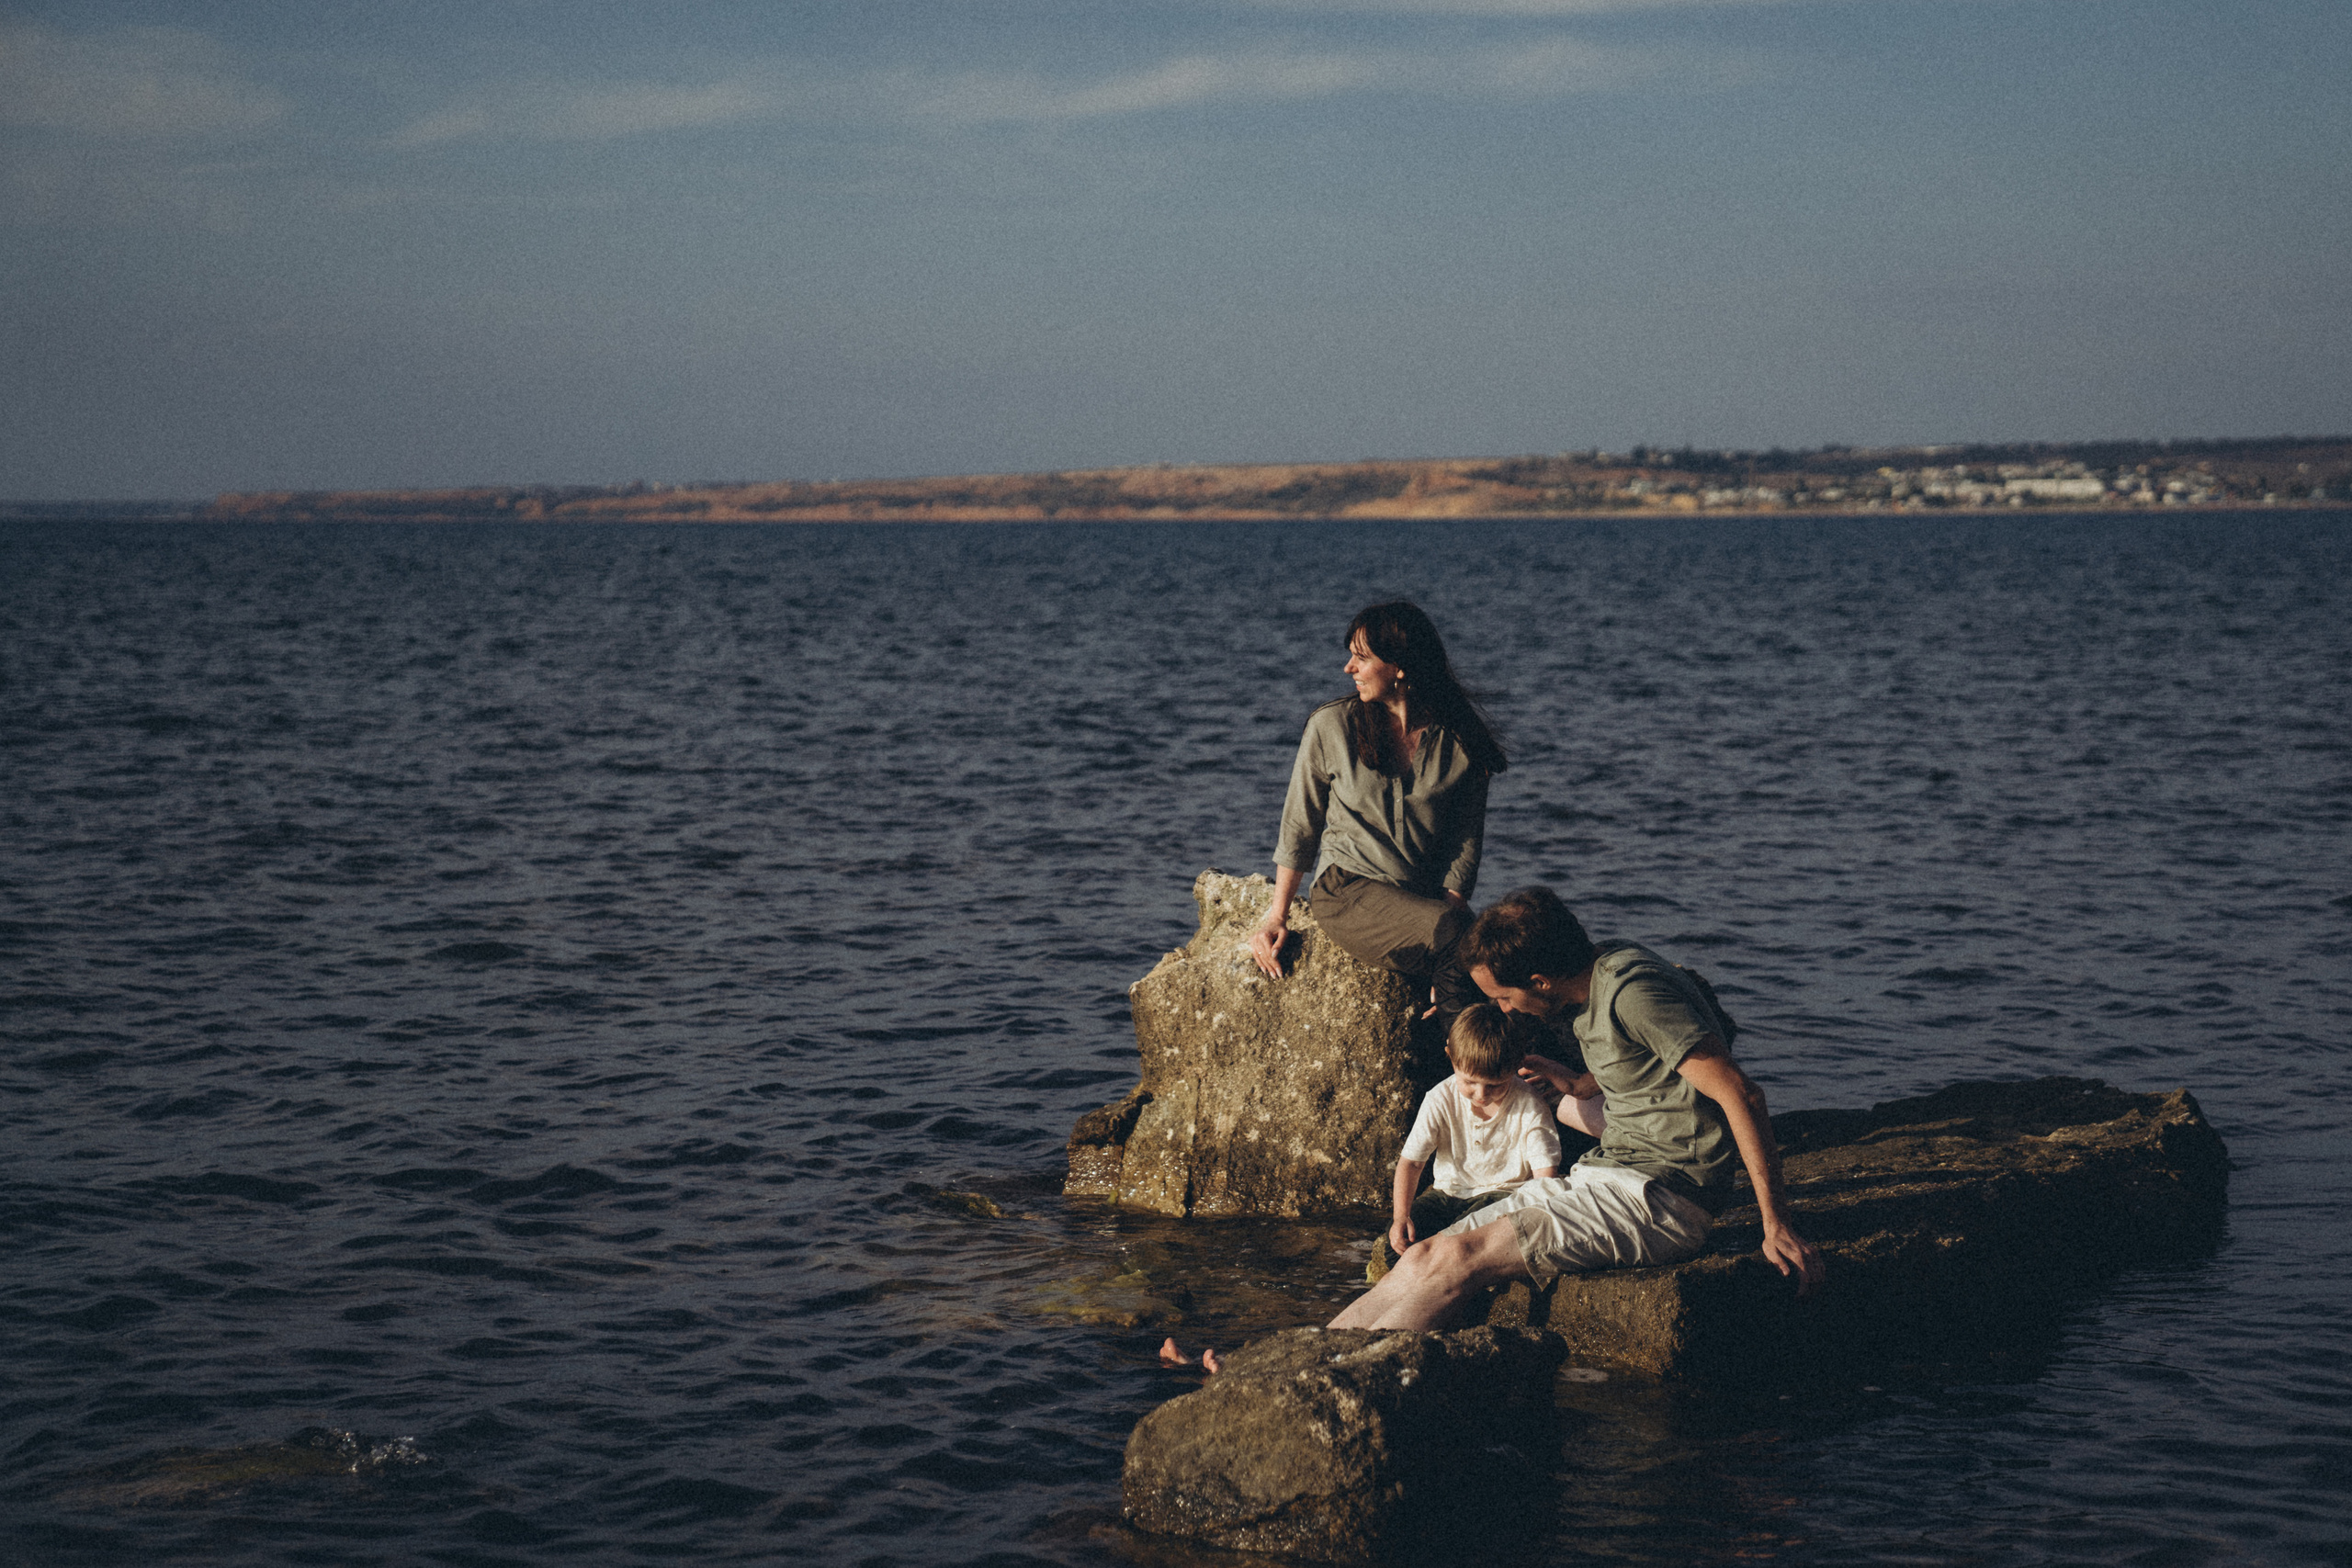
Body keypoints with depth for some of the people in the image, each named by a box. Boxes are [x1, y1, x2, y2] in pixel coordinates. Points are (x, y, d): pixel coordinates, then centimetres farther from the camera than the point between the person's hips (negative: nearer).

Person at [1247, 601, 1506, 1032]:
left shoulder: (1462, 738, 1)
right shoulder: (1331, 726, -2)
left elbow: (1466, 838, 4)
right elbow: (1299, 827, 7)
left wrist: (1452, 903, -12)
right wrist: (1277, 914, 4)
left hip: (1430, 898, 3)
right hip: (1348, 891, -2)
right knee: (1451, 932, -33)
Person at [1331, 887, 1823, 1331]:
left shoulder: (1632, 992, -18)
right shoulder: (1599, 976, 10)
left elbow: (1740, 1095, -22)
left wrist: (1777, 1225, -23)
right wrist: (1578, 1084, 32)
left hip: (1662, 1197, -9)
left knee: (1457, 1260, -21)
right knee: (1427, 1256, -5)